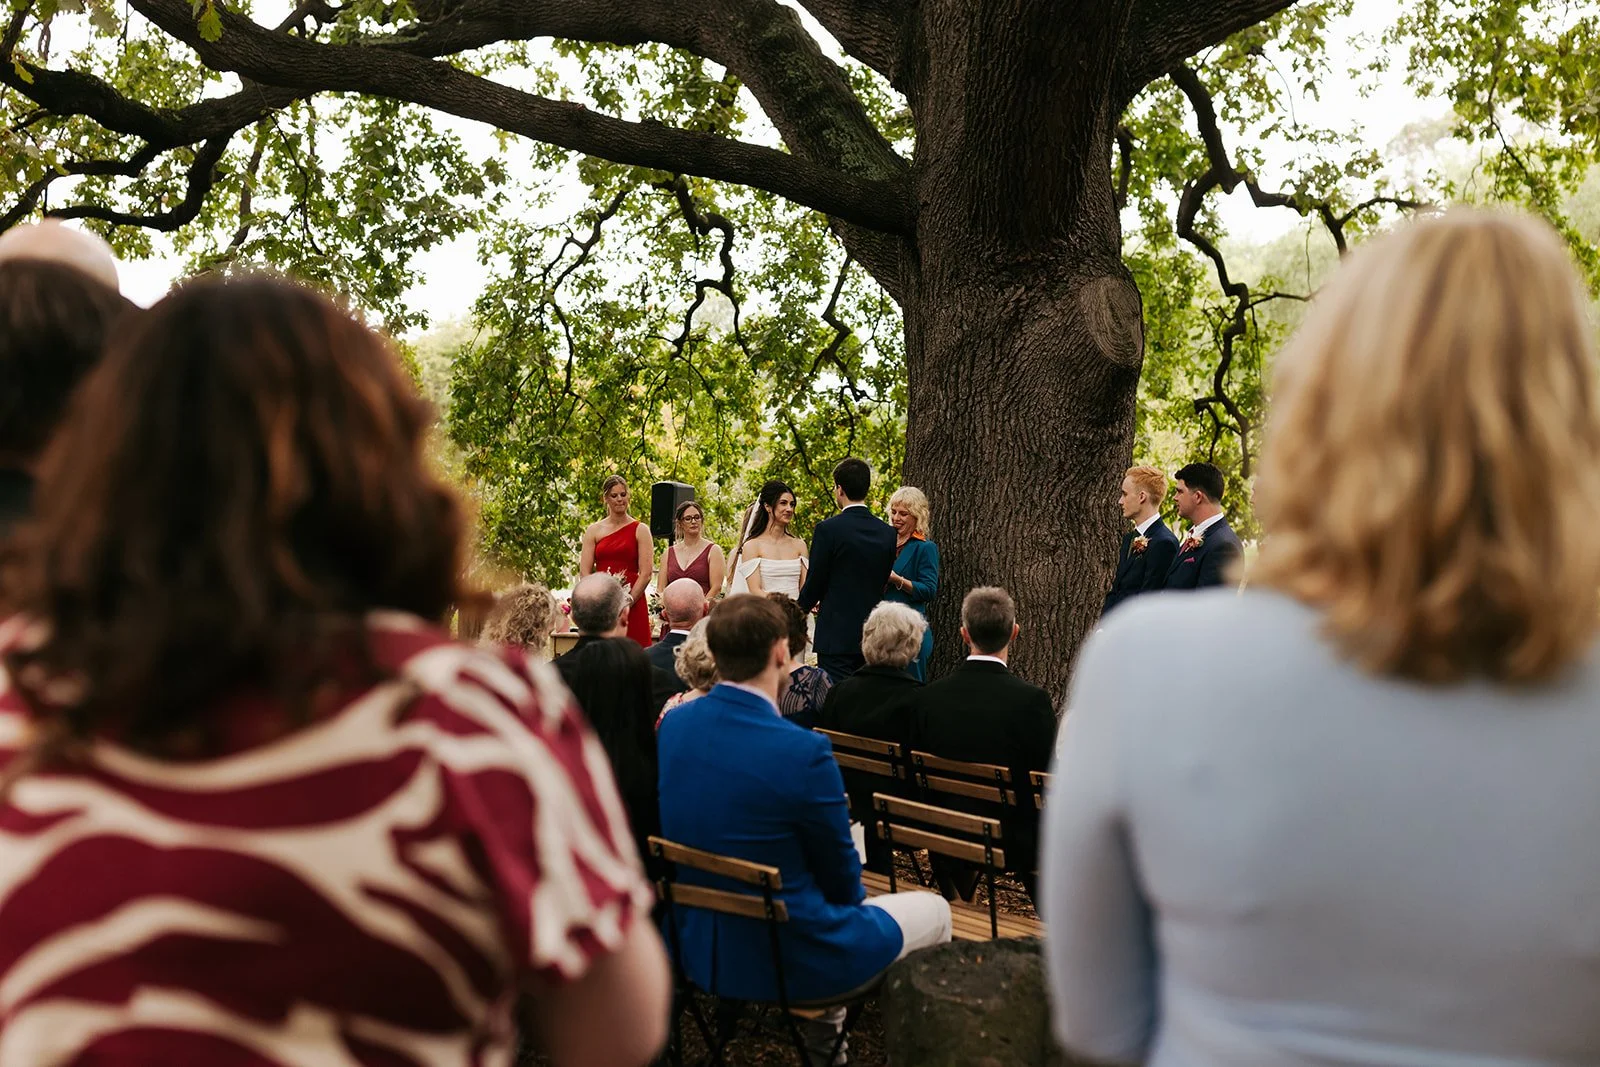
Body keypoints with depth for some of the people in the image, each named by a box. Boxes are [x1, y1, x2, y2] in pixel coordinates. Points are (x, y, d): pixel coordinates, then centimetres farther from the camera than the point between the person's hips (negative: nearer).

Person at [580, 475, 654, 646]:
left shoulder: (640, 530, 4)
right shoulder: (594, 531, 10)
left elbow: (646, 574, -4)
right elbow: (584, 572, 5)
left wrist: (627, 602, -11)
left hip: (633, 605, -2)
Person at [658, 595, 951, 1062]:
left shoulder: (671, 724, -6)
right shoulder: (803, 751, -27)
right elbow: (840, 874, -11)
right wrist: (851, 897, 13)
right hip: (783, 956, -7)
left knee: (841, 899, 33)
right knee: (934, 910, 17)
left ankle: (827, 1031, 43)